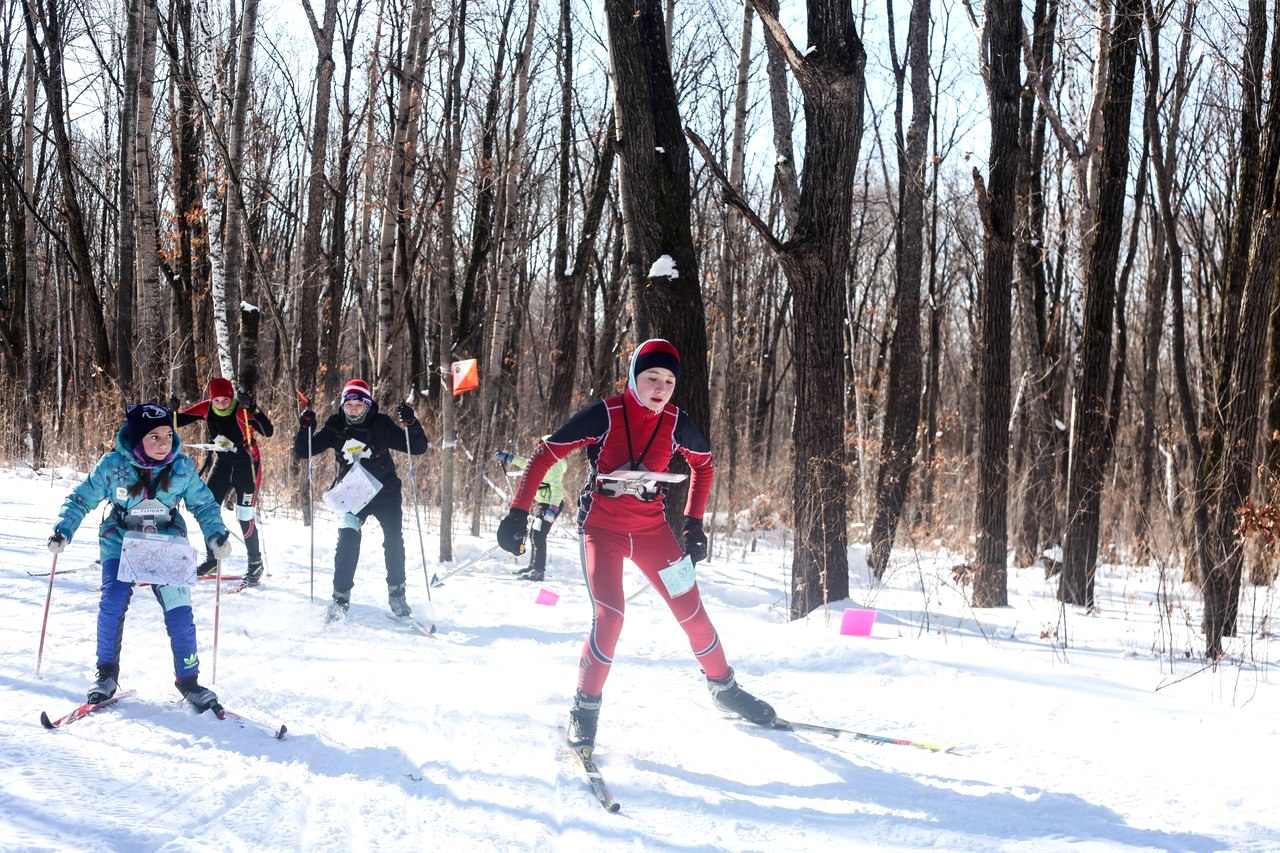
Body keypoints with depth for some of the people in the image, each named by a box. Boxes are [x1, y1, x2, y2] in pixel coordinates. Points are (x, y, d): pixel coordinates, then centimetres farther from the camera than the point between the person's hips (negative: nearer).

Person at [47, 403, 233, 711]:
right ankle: (107, 673, 2)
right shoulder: (113, 466, -15)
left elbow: (204, 504, 3)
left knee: (179, 611, -10)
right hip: (121, 543, -1)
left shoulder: (182, 468, -11)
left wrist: (216, 535, -11)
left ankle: (188, 680, 7)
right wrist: (64, 530, -16)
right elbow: (82, 499, -3)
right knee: (113, 602, -19)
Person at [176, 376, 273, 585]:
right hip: (222, 464, 6)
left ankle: (255, 564, 4)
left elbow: (268, 431, -36)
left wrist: (252, 408, -48)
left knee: (245, 517, -11)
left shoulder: (242, 412, -24)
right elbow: (179, 420, 0)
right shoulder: (206, 409, -9)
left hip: (247, 465, -6)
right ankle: (212, 559, 20)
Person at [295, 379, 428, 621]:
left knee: (394, 542, -2)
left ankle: (396, 594, 17)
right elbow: (302, 452, -3)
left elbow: (419, 448, -12)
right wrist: (305, 429, -21)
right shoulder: (335, 428, -7)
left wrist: (411, 423, -30)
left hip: (386, 493, 0)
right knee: (347, 540, -17)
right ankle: (340, 597, -10)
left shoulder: (382, 426, -12)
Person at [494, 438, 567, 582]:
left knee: (538, 537, -15)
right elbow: (527, 463, 28)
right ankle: (533, 566, 30)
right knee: (533, 534, 19)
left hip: (549, 505, -11)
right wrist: (507, 457, 33)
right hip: (540, 503, 11)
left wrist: (552, 509, -33)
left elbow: (557, 489, -26)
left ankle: (539, 571, -14)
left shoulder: (553, 466, -20)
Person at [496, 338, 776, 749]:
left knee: (692, 610, 4)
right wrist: (518, 514, -17)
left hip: (651, 530, 4)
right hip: (602, 529, -4)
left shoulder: (676, 424, -7)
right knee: (609, 616, -19)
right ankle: (585, 708, -1)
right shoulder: (604, 415, -18)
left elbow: (703, 463, 13)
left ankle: (724, 688, 27)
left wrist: (694, 522, 10)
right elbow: (545, 455, -14)